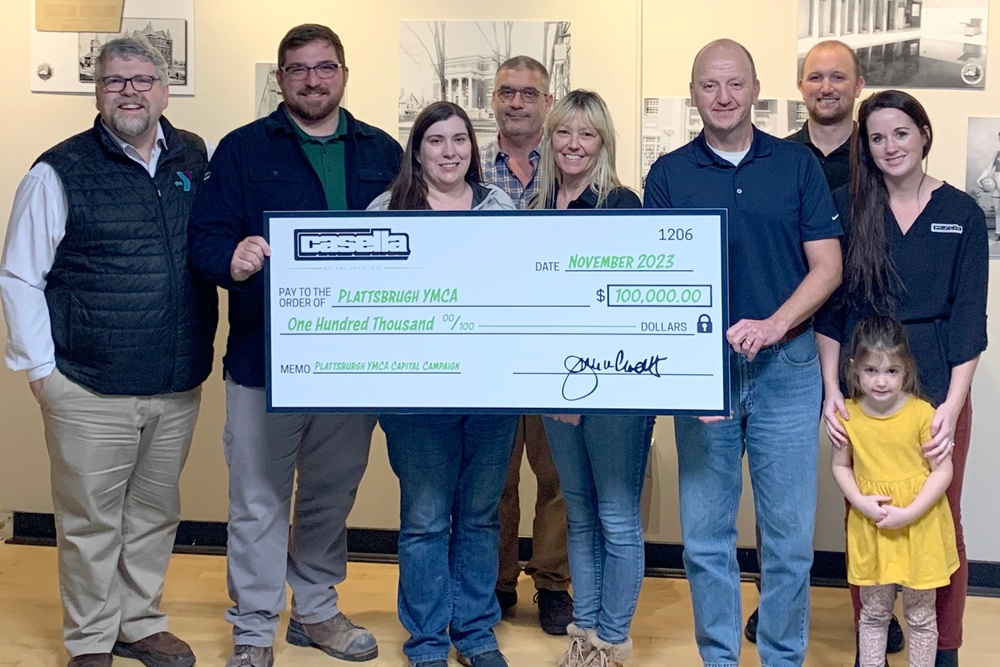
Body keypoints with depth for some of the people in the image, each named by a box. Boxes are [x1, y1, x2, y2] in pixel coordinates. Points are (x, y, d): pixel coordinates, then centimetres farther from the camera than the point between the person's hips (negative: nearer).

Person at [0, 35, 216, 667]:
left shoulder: (195, 160, 5)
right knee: (91, 522, 6)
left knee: (155, 515, 16)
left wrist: (203, 349, 8)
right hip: (90, 390, -4)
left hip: (178, 386, 4)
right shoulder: (60, 172, -5)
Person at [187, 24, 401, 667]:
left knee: (332, 496, 17)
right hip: (264, 359, -3)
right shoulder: (243, 149, 1)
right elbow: (207, 236, -7)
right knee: (259, 502, 3)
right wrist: (232, 260, -30)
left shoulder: (383, 153, 10)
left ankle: (317, 610, 35)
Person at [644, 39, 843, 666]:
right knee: (706, 537, 6)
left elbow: (827, 265, 2)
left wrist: (774, 325, -15)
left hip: (786, 366, 0)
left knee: (790, 536, 4)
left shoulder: (798, 164, 4)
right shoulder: (669, 174, 5)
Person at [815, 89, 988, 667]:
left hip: (937, 389, 0)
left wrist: (952, 404, -11)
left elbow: (969, 318, -2)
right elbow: (829, 305, 3)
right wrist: (832, 390, -6)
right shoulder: (847, 207, 2)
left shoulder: (963, 214, 1)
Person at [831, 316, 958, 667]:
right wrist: (861, 502, -12)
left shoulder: (922, 413, -15)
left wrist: (909, 513, -19)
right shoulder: (848, 414, -6)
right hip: (869, 526, 2)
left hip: (919, 527, -2)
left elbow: (943, 470, -10)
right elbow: (841, 466, 5)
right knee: (873, 612, 15)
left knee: (920, 614, 11)